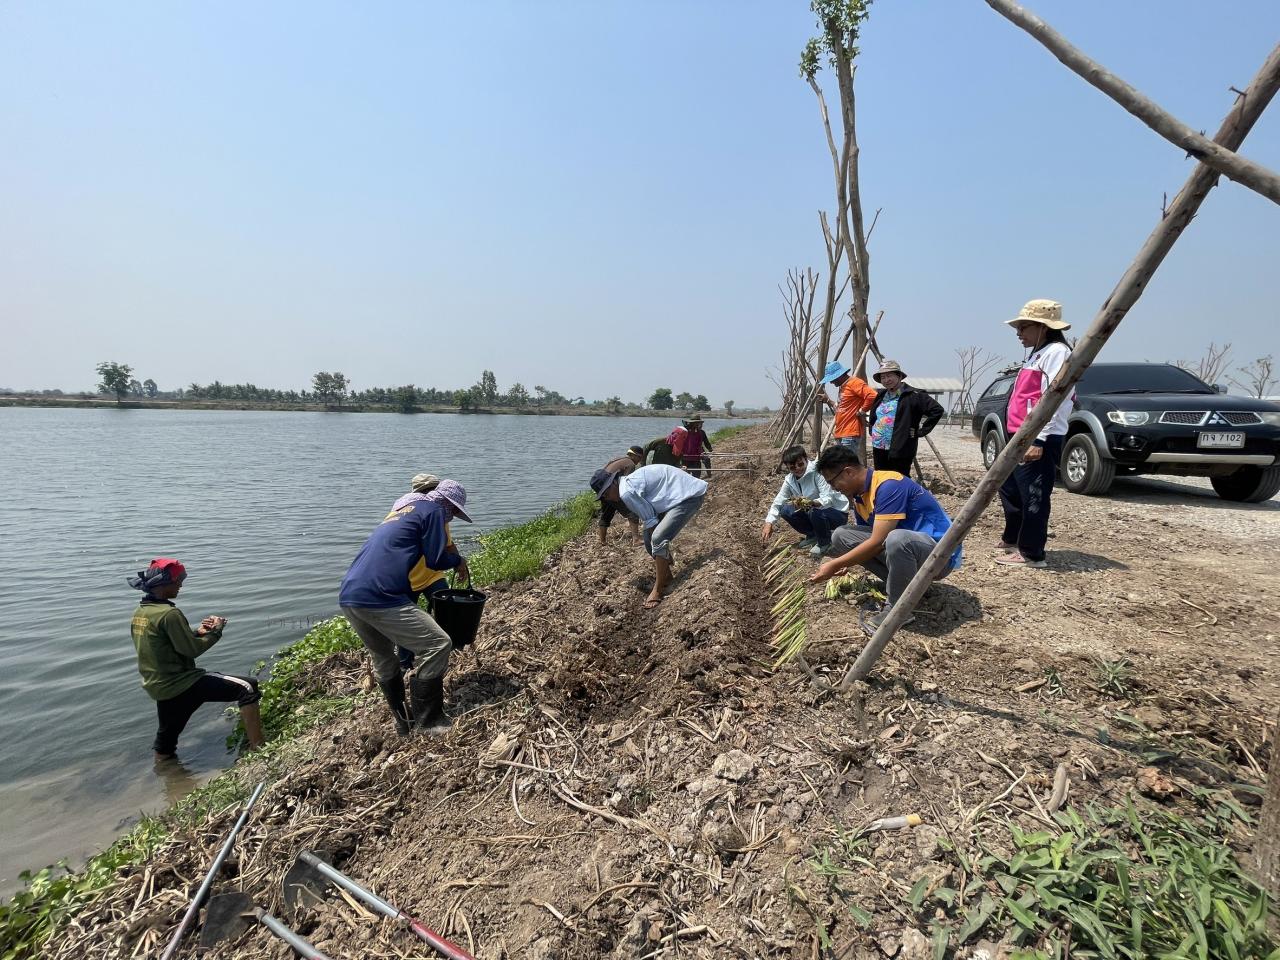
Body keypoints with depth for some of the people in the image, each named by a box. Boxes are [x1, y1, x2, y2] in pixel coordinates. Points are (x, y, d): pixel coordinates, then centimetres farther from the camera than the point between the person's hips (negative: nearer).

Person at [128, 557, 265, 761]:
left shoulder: (140, 612, 9)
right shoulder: (169, 613, -20)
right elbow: (191, 650, -15)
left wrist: (197, 632, 9)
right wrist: (216, 631, -3)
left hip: (158, 687, 10)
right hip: (179, 683, -10)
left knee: (167, 737, 26)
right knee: (247, 687, -15)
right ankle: (258, 749, -19)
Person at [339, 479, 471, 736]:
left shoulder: (402, 510, 27)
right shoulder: (433, 510, 1)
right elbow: (435, 560, -3)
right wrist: (457, 561, 17)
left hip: (348, 596, 10)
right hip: (378, 597, -10)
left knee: (383, 657, 25)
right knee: (437, 645, -5)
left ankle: (402, 720, 33)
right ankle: (426, 721, 2)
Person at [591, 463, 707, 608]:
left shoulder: (626, 492, -19)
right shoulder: (629, 483, 10)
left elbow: (650, 520, -16)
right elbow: (649, 514, 13)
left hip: (690, 496, -10)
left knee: (657, 539, -19)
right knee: (649, 537, 11)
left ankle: (658, 590, -7)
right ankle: (666, 576, 28)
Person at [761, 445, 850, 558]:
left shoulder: (818, 471, -26)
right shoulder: (790, 480, -6)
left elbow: (827, 499, -33)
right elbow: (777, 502, -4)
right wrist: (768, 523, -18)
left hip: (838, 513, -7)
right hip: (813, 510, 7)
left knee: (815, 512, -36)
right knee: (785, 510, -9)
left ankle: (825, 542, -6)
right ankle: (812, 535, 10)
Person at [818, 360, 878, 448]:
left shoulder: (854, 383, -10)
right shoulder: (842, 386, 20)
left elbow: (872, 396, -23)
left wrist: (861, 411, -15)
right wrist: (827, 400, 18)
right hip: (840, 433, 10)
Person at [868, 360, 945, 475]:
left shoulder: (912, 395, -8)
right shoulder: (880, 395, 14)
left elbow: (937, 410, -13)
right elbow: (873, 417, 32)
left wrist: (920, 431, -12)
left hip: (900, 451, -7)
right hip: (878, 449, 7)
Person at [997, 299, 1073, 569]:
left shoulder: (1056, 352, -9)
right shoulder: (1038, 354, 21)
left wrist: (1039, 440, -24)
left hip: (1040, 440, -10)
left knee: (1033, 497, -5)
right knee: (1009, 487, 19)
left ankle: (1031, 553, 2)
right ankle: (1012, 539, 33)